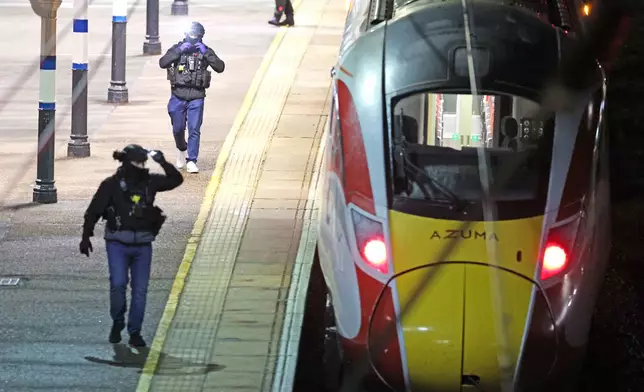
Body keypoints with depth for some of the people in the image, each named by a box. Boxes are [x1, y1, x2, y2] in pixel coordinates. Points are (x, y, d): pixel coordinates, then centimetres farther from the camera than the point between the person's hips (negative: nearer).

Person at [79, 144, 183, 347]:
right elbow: (93, 211, 2)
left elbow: (176, 179, 7)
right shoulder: (111, 184, -4)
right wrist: (86, 236, 4)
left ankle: (135, 332, 12)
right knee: (118, 283, -15)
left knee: (140, 289, 2)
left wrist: (163, 162, -6)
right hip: (118, 243, -3)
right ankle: (117, 323, 9)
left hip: (143, 245, 3)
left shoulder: (149, 182, 4)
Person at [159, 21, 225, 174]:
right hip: (178, 96, 1)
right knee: (178, 129, 10)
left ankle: (191, 161, -1)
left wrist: (206, 53, -17)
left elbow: (220, 67, -8)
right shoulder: (177, 48, 2)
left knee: (194, 130, -6)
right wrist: (179, 51, -19)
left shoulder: (206, 51, 3)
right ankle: (182, 150, 37)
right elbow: (162, 63, -12)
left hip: (196, 97, -1)